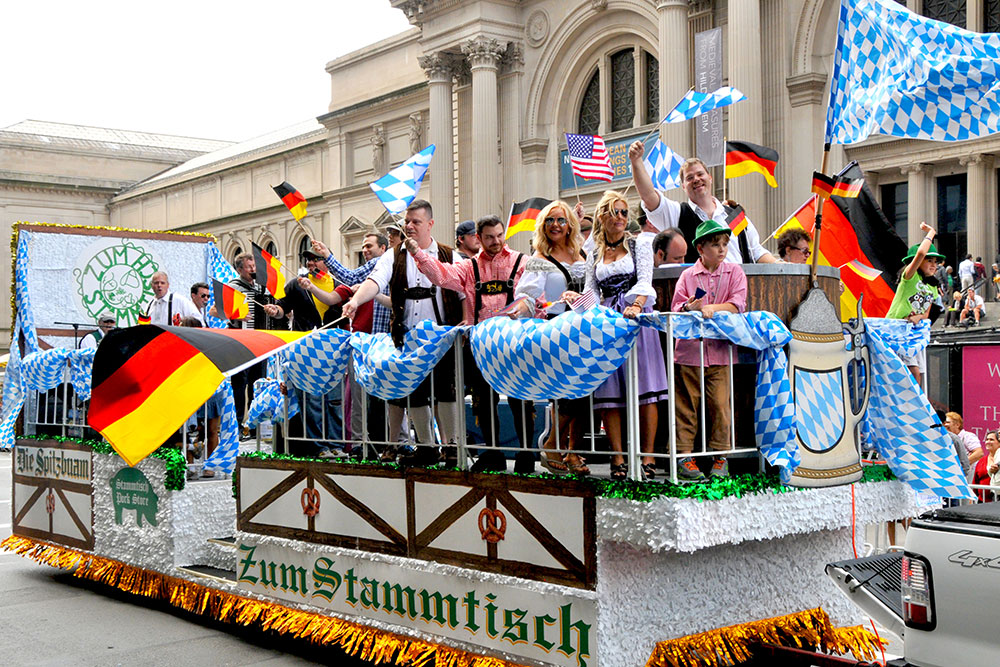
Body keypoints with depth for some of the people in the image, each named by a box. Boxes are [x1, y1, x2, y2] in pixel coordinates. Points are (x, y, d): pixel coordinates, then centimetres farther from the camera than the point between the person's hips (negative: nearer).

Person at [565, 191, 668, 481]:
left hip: (637, 316, -3)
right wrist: (577, 298, -7)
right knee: (607, 390, -5)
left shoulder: (640, 244, 10)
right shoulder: (594, 256, 17)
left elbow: (644, 281, -4)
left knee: (643, 386, -8)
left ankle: (648, 457, -5)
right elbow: (591, 293, 15)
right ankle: (618, 459, -2)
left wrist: (637, 305, -23)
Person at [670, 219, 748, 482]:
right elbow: (676, 308, 4)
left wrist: (713, 308, -16)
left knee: (720, 404, 0)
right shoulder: (688, 275, 7)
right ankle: (684, 456, 7)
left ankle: (720, 456, 11)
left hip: (720, 350, 0)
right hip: (689, 349, 0)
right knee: (686, 405, 1)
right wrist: (689, 308, -17)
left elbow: (738, 305, -3)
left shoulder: (734, 272, 9)